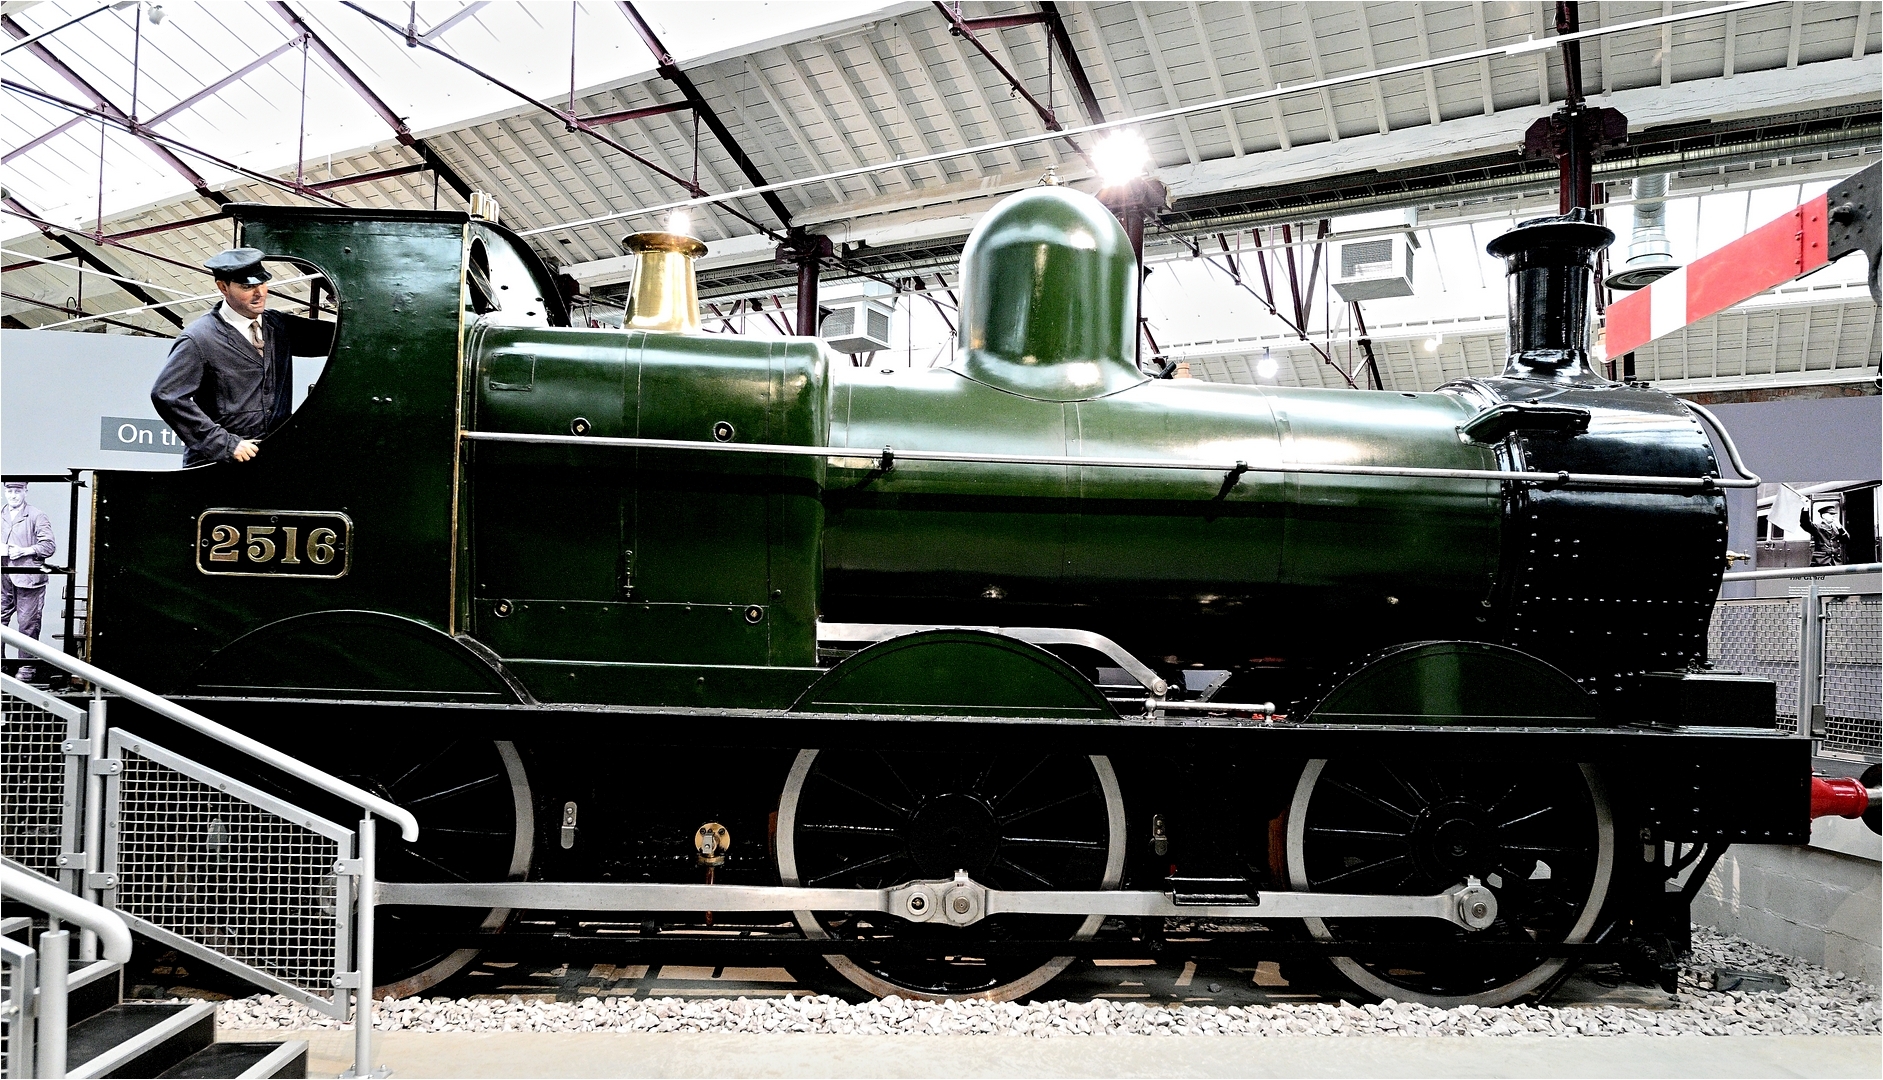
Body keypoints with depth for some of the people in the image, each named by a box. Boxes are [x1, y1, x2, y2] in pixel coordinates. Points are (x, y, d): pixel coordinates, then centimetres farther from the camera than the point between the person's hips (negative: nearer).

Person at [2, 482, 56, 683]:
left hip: (27, 578, -5)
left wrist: (24, 551, -15)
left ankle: (27, 666, 7)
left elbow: (50, 545, -5)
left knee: (28, 625, -1)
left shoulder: (36, 516, -2)